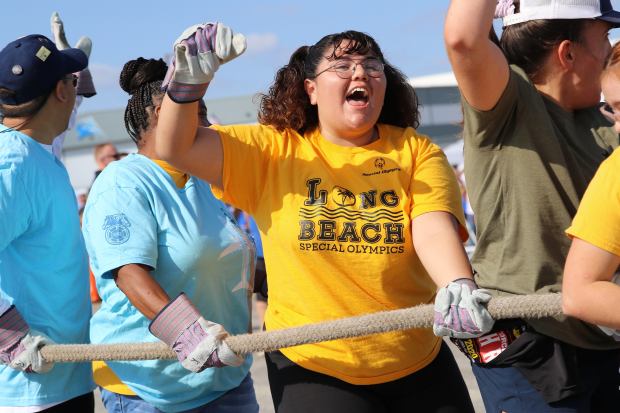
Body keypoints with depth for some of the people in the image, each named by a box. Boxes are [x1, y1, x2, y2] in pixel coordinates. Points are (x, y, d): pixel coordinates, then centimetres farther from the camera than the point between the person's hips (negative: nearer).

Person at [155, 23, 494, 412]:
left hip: (420, 364, 2)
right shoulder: (273, 151, -2)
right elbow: (177, 147, -9)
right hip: (312, 368, -1)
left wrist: (458, 286, -38)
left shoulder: (416, 151, -1)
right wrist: (189, 80, -27)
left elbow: (434, 229, -17)